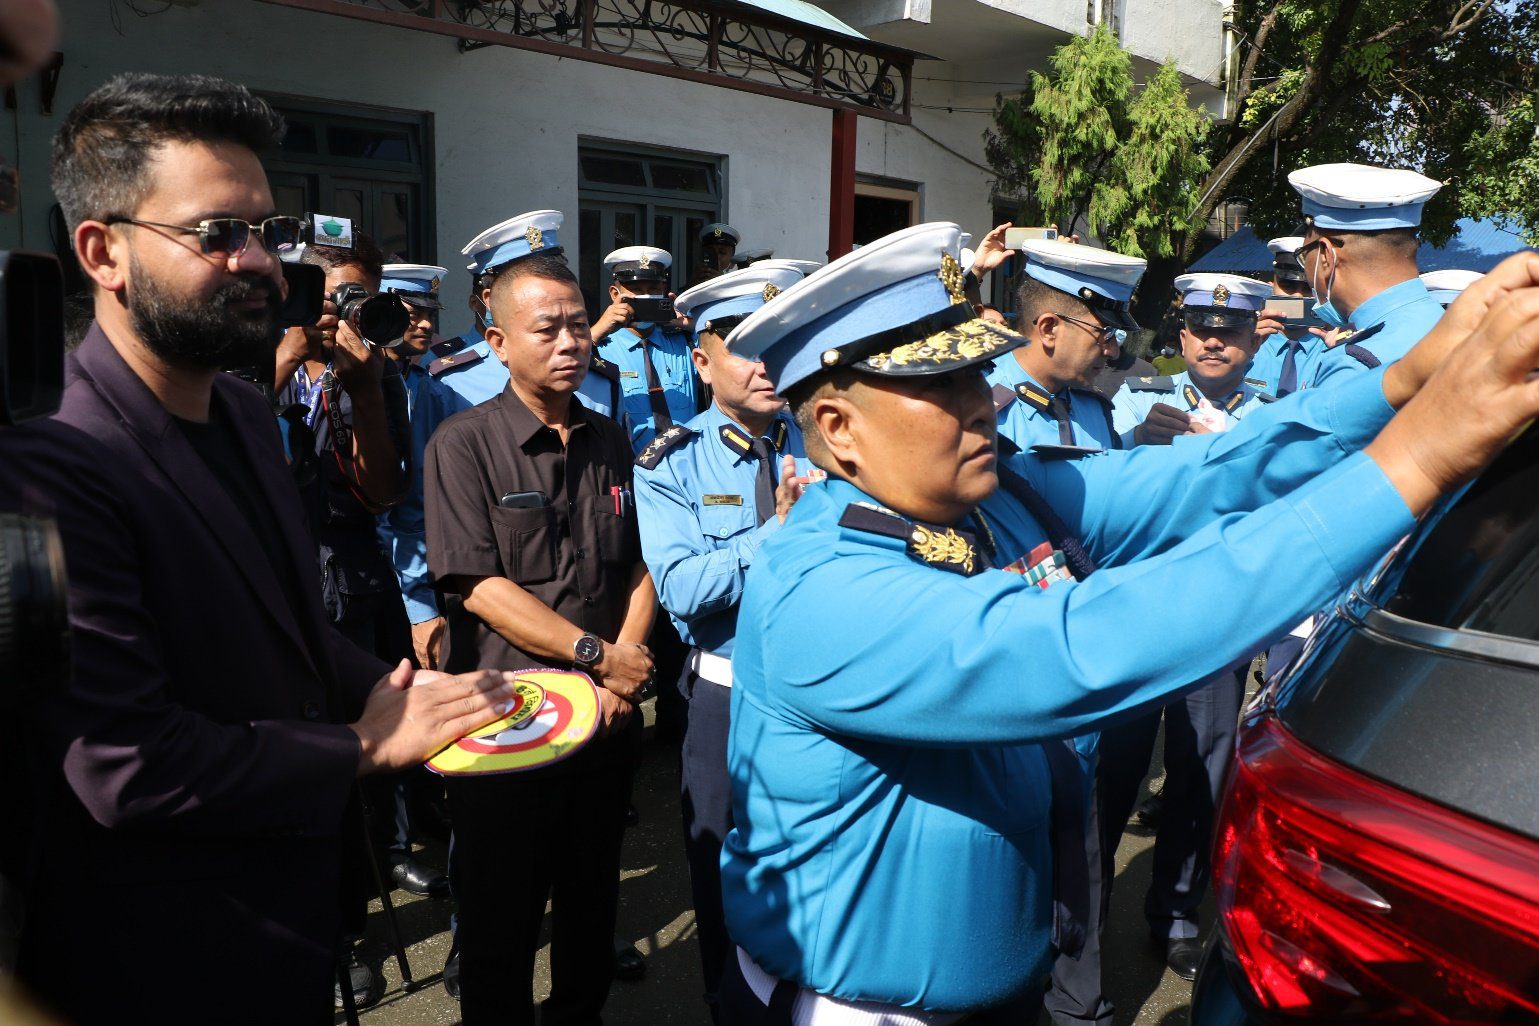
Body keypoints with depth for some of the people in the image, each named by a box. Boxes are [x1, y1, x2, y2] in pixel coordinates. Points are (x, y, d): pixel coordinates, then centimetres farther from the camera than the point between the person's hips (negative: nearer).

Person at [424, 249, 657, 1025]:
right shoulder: (463, 445, -9)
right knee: (500, 924, 11)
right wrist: (597, 654, -16)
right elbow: (480, 587, -15)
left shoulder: (611, 443, 7)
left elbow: (641, 570, 7)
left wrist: (624, 672, -8)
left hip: (606, 721, 5)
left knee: (592, 904, 20)